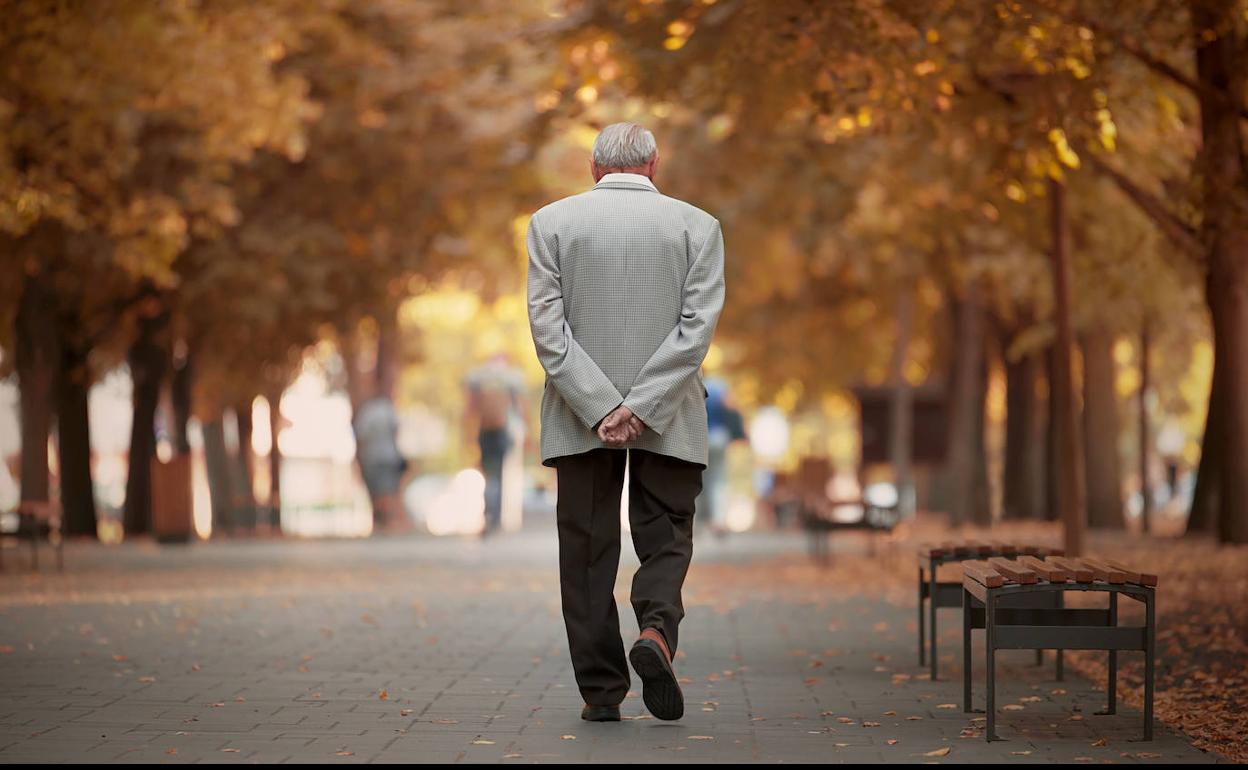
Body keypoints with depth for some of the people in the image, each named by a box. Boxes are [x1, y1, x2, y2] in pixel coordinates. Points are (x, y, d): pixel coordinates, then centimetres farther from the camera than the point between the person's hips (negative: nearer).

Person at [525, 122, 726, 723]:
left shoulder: (551, 222, 2)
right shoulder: (696, 226, 2)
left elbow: (547, 325, -6)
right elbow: (697, 326, -8)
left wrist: (599, 407, -11)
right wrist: (641, 405, -11)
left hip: (579, 420, 0)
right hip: (669, 422, 0)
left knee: (587, 551, 7)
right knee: (665, 540, 9)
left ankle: (601, 691, 7)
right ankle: (656, 629, -18)